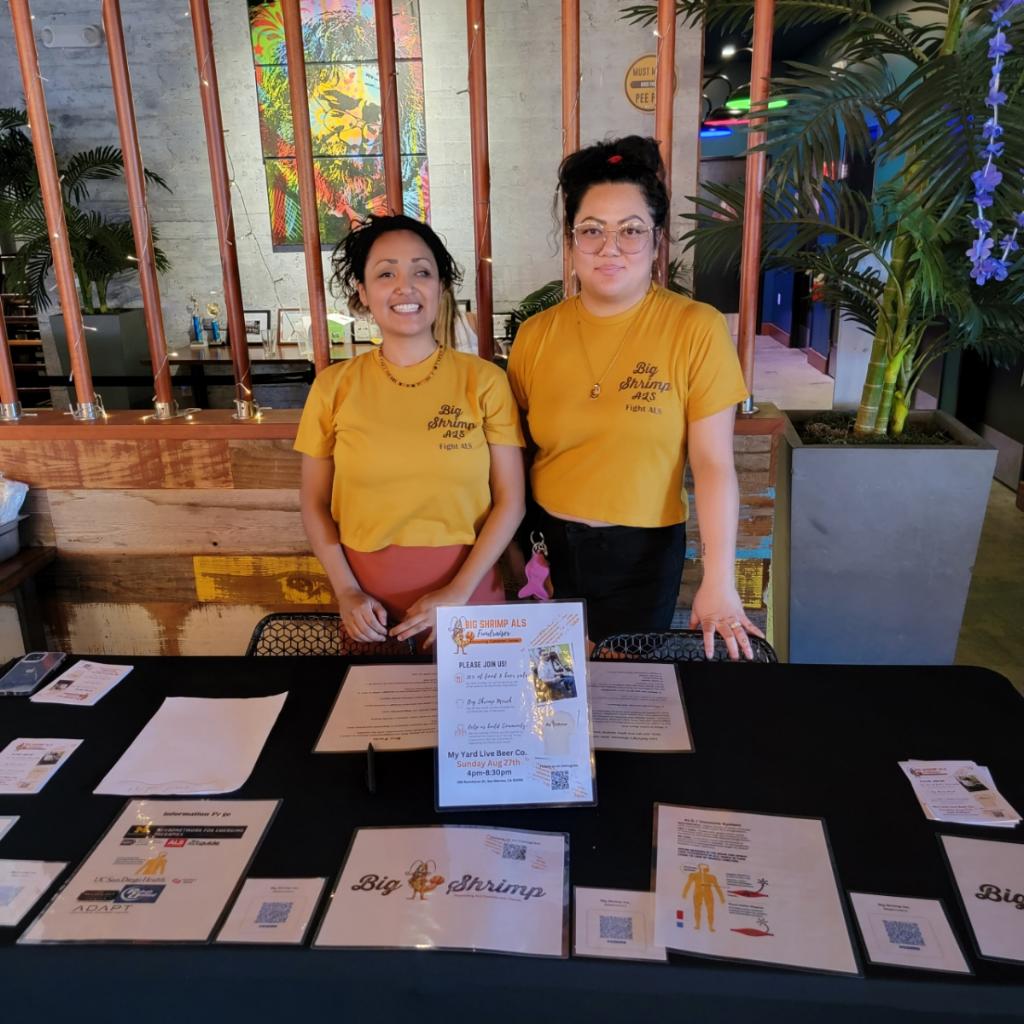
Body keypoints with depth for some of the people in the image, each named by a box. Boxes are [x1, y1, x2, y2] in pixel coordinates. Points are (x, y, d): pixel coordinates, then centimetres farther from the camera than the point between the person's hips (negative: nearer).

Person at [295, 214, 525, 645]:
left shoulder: (484, 380, -5)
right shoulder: (333, 386, -1)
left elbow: (509, 501, -5)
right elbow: (314, 503, 5)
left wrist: (457, 593, -12)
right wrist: (346, 592, -6)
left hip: (465, 587, -1)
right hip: (369, 600, 1)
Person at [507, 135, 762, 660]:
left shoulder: (697, 329, -11)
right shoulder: (536, 334, -3)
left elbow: (713, 464, -12)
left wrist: (719, 583, -15)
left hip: (642, 552, -2)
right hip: (548, 544, 2)